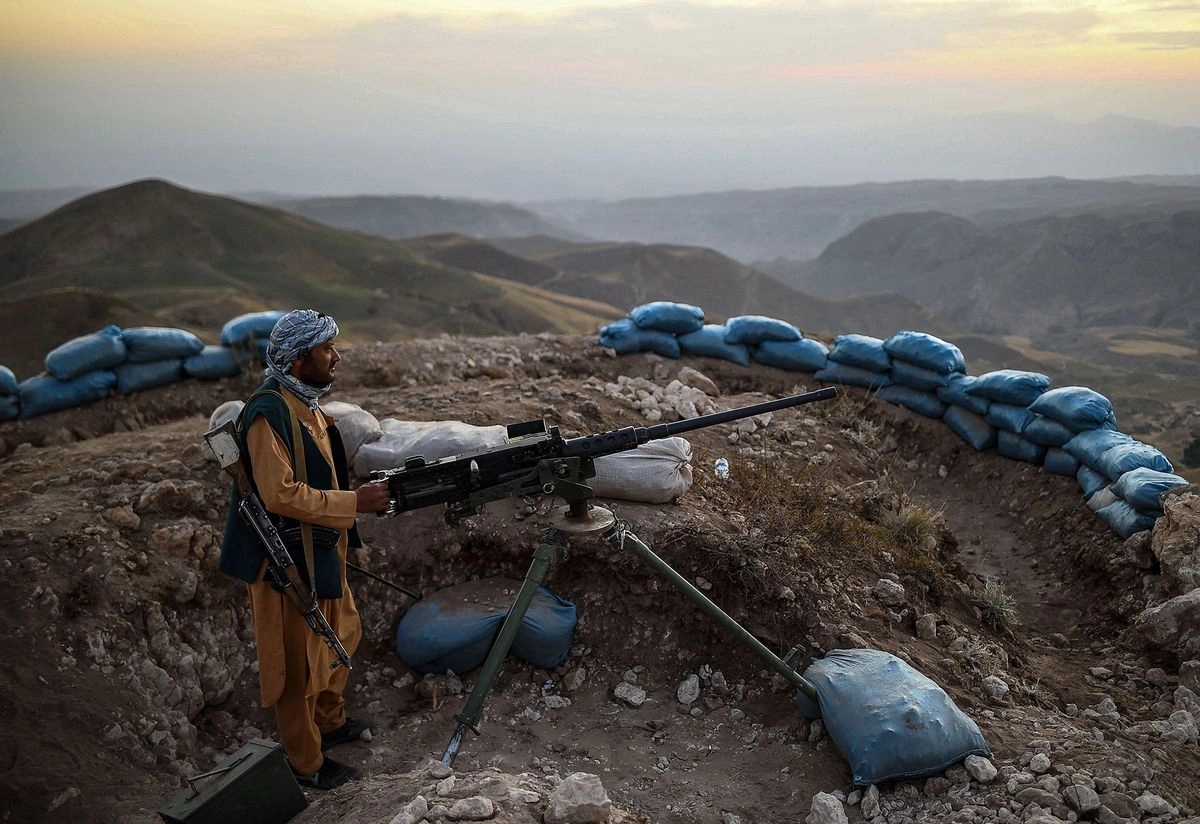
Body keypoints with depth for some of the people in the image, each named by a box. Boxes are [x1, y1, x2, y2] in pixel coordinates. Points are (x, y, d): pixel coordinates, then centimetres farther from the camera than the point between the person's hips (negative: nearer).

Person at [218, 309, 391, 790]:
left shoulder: (305, 403, 7)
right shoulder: (269, 412, -23)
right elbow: (281, 494, -28)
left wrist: (364, 490, 4)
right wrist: (355, 503, -25)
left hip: (322, 551, 10)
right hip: (290, 559, -10)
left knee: (341, 636, 24)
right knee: (300, 663, 5)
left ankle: (330, 722, 45)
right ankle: (305, 763, 22)